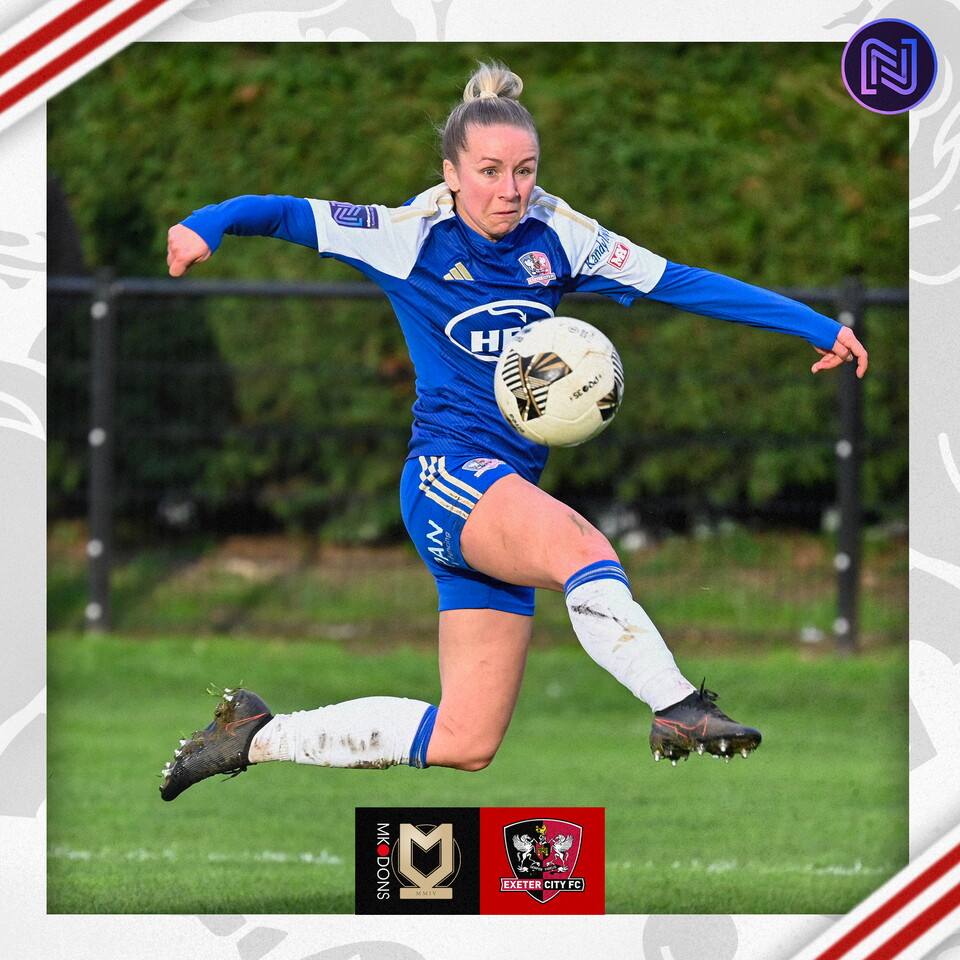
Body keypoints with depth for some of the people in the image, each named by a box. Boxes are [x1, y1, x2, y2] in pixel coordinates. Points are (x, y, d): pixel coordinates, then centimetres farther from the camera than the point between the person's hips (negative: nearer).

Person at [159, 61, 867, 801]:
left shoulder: (557, 237, 6)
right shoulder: (411, 238, -4)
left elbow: (681, 283, 7)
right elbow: (285, 215, -5)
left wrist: (813, 324, 4)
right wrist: (206, 226, -25)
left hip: (513, 491, 6)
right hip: (446, 472, -5)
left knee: (467, 742, 3)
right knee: (581, 547, -36)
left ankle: (255, 737, 16)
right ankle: (680, 710, -49)